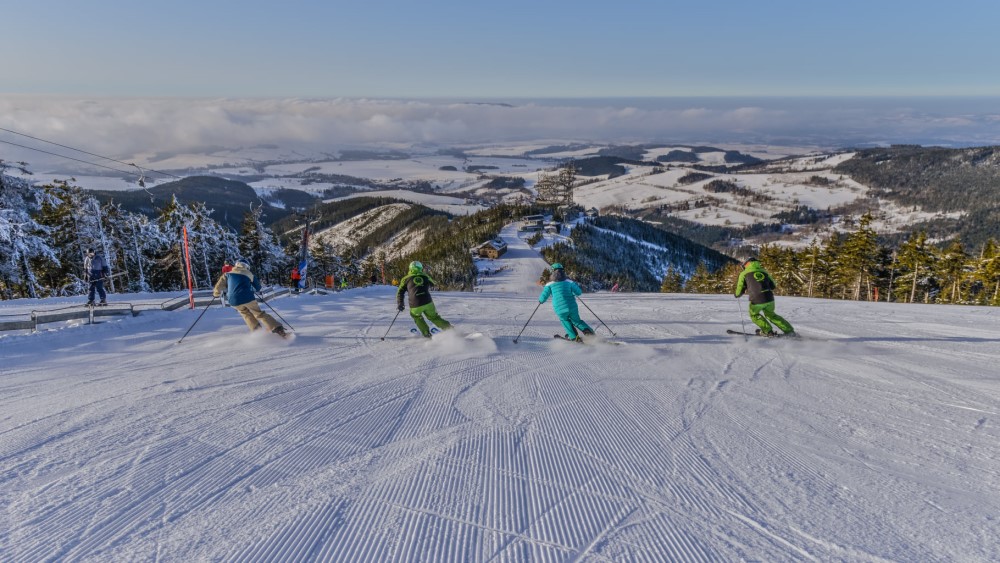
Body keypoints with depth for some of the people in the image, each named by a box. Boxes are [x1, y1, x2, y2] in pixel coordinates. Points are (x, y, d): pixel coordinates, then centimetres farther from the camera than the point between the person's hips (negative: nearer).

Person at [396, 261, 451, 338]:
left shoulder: (406, 279, 9)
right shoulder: (425, 276, 12)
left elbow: (400, 292, 9)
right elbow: (432, 284, 32)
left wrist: (400, 304, 17)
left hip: (415, 305, -1)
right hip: (428, 303, 1)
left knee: (416, 316, 30)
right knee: (434, 318, 21)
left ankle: (426, 333, 24)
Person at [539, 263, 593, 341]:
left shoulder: (550, 284, 4)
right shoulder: (568, 282, 7)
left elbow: (543, 297, 2)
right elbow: (579, 292, 8)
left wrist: (540, 300, 25)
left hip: (560, 310, -1)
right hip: (572, 307, 1)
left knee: (564, 320, 30)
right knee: (576, 321, 26)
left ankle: (573, 336, 23)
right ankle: (586, 329, -1)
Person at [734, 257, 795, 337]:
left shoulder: (744, 273, 7)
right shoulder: (764, 271, 18)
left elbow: (739, 291, 9)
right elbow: (773, 286, 21)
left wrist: (737, 295, 30)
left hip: (756, 300, -4)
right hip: (769, 299, 4)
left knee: (754, 315, 27)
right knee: (770, 314, 30)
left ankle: (767, 331, 21)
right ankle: (789, 330, 30)